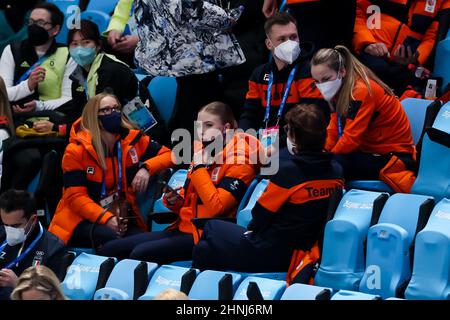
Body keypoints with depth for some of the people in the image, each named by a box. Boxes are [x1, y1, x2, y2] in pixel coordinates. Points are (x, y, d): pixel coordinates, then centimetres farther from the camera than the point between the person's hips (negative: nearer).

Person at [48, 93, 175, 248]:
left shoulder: (133, 140, 1)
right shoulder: (76, 150, -7)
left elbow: (168, 154, 8)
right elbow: (75, 196, -12)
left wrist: (146, 168, -13)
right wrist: (106, 218, -26)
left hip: (122, 218, 3)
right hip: (82, 220, -3)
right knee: (109, 236, -36)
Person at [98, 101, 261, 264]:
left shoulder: (238, 160, -8)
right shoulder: (203, 154, 15)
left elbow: (216, 208, -22)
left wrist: (200, 167, -14)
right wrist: (173, 200, 1)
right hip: (183, 228, 8)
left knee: (140, 253, -29)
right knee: (110, 249, -3)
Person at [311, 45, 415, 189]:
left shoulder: (362, 91, -22)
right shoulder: (340, 89, 6)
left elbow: (350, 139, -24)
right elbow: (333, 131, 4)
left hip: (393, 156, -9)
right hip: (368, 150, 9)